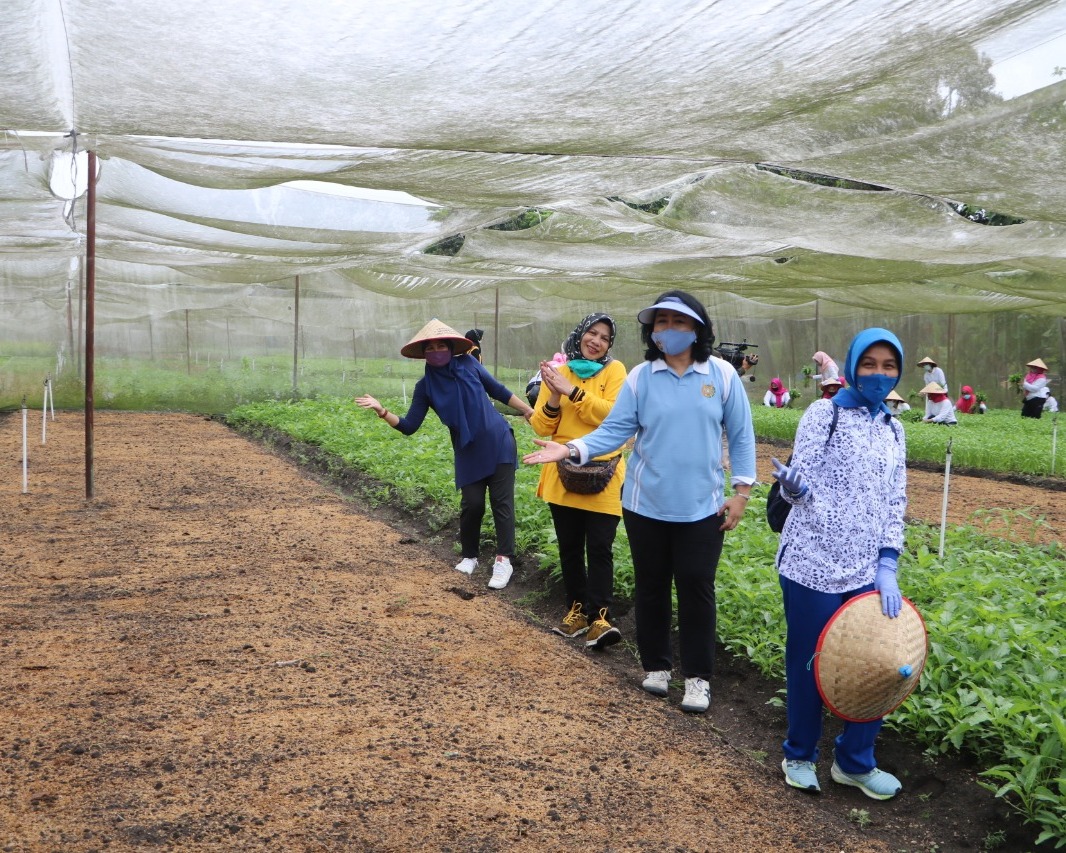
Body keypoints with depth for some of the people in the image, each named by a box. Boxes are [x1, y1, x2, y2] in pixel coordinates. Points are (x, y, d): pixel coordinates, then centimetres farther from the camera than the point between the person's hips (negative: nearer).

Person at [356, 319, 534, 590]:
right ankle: (469, 557, 21)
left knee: (501, 501, -3)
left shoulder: (468, 364, -3)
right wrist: (382, 411, -19)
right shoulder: (425, 387, -2)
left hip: (498, 442, -1)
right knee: (471, 504, -1)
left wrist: (527, 410, 13)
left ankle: (503, 561, 1)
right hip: (468, 452, 1)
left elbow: (497, 390, 9)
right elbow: (409, 426, -5)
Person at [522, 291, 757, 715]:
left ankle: (698, 677, 17)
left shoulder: (722, 374, -5)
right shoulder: (641, 376, -4)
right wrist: (572, 449, -24)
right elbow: (614, 430, -9)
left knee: (696, 589, 3)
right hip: (646, 504, 1)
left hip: (702, 506, -1)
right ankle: (655, 665, 30)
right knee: (651, 586, 13)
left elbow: (741, 435, 0)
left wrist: (741, 492, -2)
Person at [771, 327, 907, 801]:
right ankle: (800, 755, 26)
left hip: (868, 570, 5)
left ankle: (855, 762, 24)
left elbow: (895, 504, 11)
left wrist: (887, 565, 0)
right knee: (808, 664, 5)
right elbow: (801, 487, -8)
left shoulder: (893, 429, 12)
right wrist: (793, 486, -33)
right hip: (815, 565, -4)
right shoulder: (824, 413, -3)